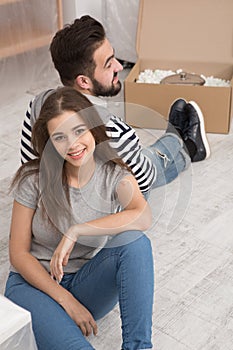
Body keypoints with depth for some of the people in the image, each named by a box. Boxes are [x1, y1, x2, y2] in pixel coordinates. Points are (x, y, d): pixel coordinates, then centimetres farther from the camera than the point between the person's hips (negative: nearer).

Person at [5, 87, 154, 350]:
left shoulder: (114, 175, -6)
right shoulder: (34, 178, -9)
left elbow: (143, 216, -28)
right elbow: (19, 254, -8)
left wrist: (75, 231, -32)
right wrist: (67, 300, -17)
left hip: (88, 284, 3)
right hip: (35, 282, -3)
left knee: (133, 239, -29)